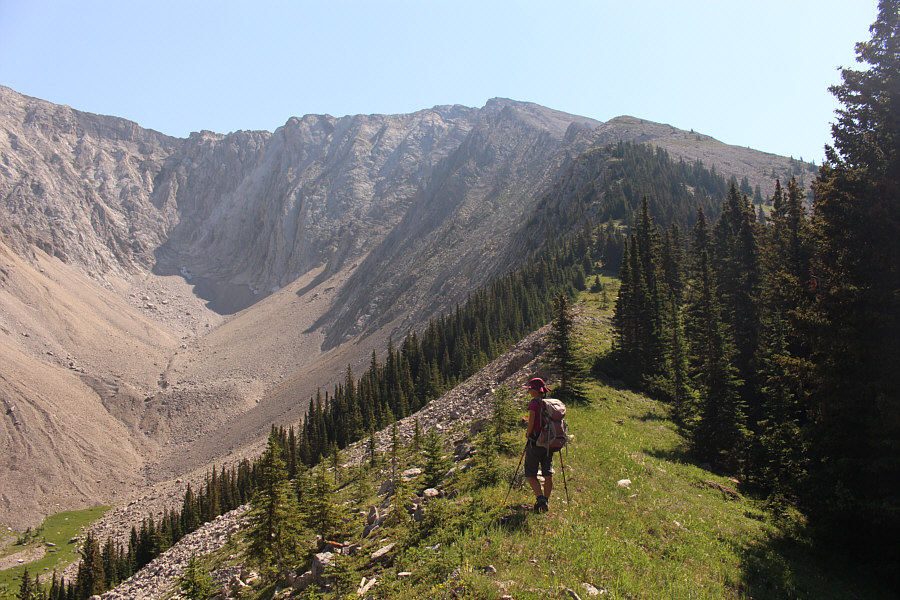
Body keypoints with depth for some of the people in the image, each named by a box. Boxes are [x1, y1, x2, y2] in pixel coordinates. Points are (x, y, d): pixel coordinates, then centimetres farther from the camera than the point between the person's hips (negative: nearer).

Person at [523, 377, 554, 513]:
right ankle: (546, 501, 12)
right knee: (548, 473, 10)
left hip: (535, 442, -6)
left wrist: (528, 434, 0)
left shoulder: (534, 403, -13)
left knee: (530, 474, 4)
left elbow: (531, 423, -18)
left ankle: (540, 497, -11)